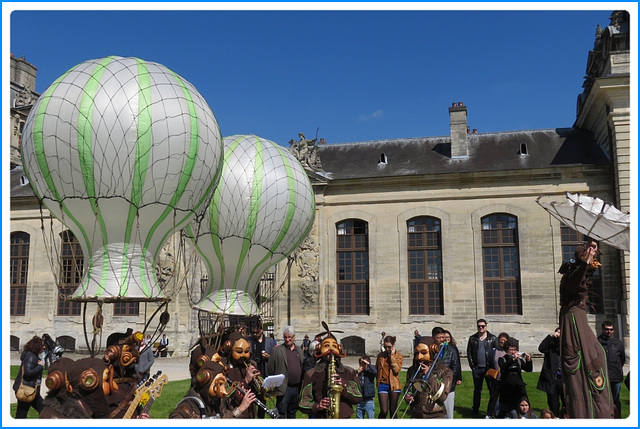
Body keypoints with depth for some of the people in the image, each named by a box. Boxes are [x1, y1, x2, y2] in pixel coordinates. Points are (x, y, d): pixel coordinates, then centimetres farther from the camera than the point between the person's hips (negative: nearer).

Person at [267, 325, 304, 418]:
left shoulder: (300, 350, 12)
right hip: (283, 388, -4)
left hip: (297, 388, 5)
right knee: (281, 414, -1)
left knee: (292, 414, 16)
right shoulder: (277, 350, -3)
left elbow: (303, 368, 15)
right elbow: (270, 368, -3)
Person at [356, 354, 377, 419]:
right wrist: (357, 374, -7)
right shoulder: (358, 373, 6)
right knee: (359, 418, 13)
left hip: (368, 401, -4)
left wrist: (368, 363, -20)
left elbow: (375, 372, -27)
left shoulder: (370, 372, -5)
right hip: (359, 401, 4)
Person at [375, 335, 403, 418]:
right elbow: (376, 369, 19)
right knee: (384, 411, -9)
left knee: (393, 411, 7)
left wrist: (392, 356, -13)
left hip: (394, 385, -1)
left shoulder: (398, 356, 1)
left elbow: (397, 370, -13)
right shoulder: (381, 355, 7)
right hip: (383, 384, 1)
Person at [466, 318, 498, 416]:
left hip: (489, 368, -2)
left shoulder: (493, 338, 3)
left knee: (492, 389, 0)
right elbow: (469, 352, 9)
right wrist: (472, 365, 0)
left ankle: (491, 410, 8)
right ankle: (475, 409, 18)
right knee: (477, 390, 10)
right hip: (477, 368, 2)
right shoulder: (472, 338, 9)